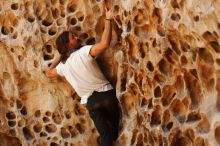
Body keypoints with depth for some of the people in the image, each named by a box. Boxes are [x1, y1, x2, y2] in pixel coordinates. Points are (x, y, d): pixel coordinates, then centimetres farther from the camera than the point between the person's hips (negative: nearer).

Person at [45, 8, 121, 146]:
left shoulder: (63, 66, 4)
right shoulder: (84, 52, -13)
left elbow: (48, 73, 23)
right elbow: (105, 43, -29)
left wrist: (60, 57, 24)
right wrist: (108, 20, -20)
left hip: (91, 101, 3)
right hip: (106, 94, -3)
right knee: (115, 128, 19)